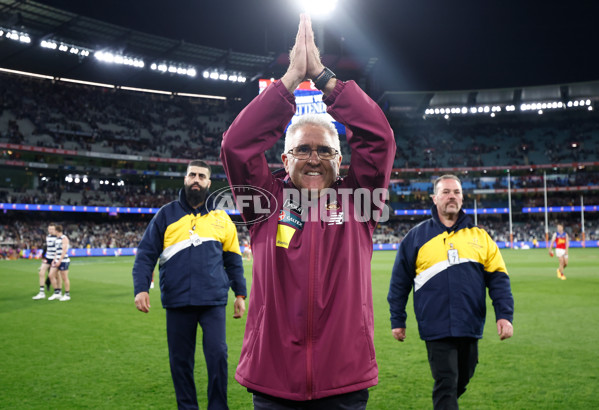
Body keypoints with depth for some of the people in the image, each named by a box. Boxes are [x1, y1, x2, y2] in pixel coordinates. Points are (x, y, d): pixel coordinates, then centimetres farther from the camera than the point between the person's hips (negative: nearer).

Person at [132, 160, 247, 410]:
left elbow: (233, 259, 12)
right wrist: (141, 288, -8)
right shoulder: (166, 215, 6)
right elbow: (146, 254, 4)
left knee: (217, 354, -4)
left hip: (214, 301, 0)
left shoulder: (220, 218, 9)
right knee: (180, 360, 9)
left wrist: (240, 294, 9)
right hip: (178, 302, 0)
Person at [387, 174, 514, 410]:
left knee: (461, 381, 18)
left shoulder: (480, 236, 7)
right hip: (436, 328, -3)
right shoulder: (416, 236, 1)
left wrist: (505, 315, -5)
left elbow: (498, 278, 5)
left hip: (470, 326, 3)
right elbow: (399, 282, 5)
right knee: (446, 385, -4)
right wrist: (397, 321, 5)